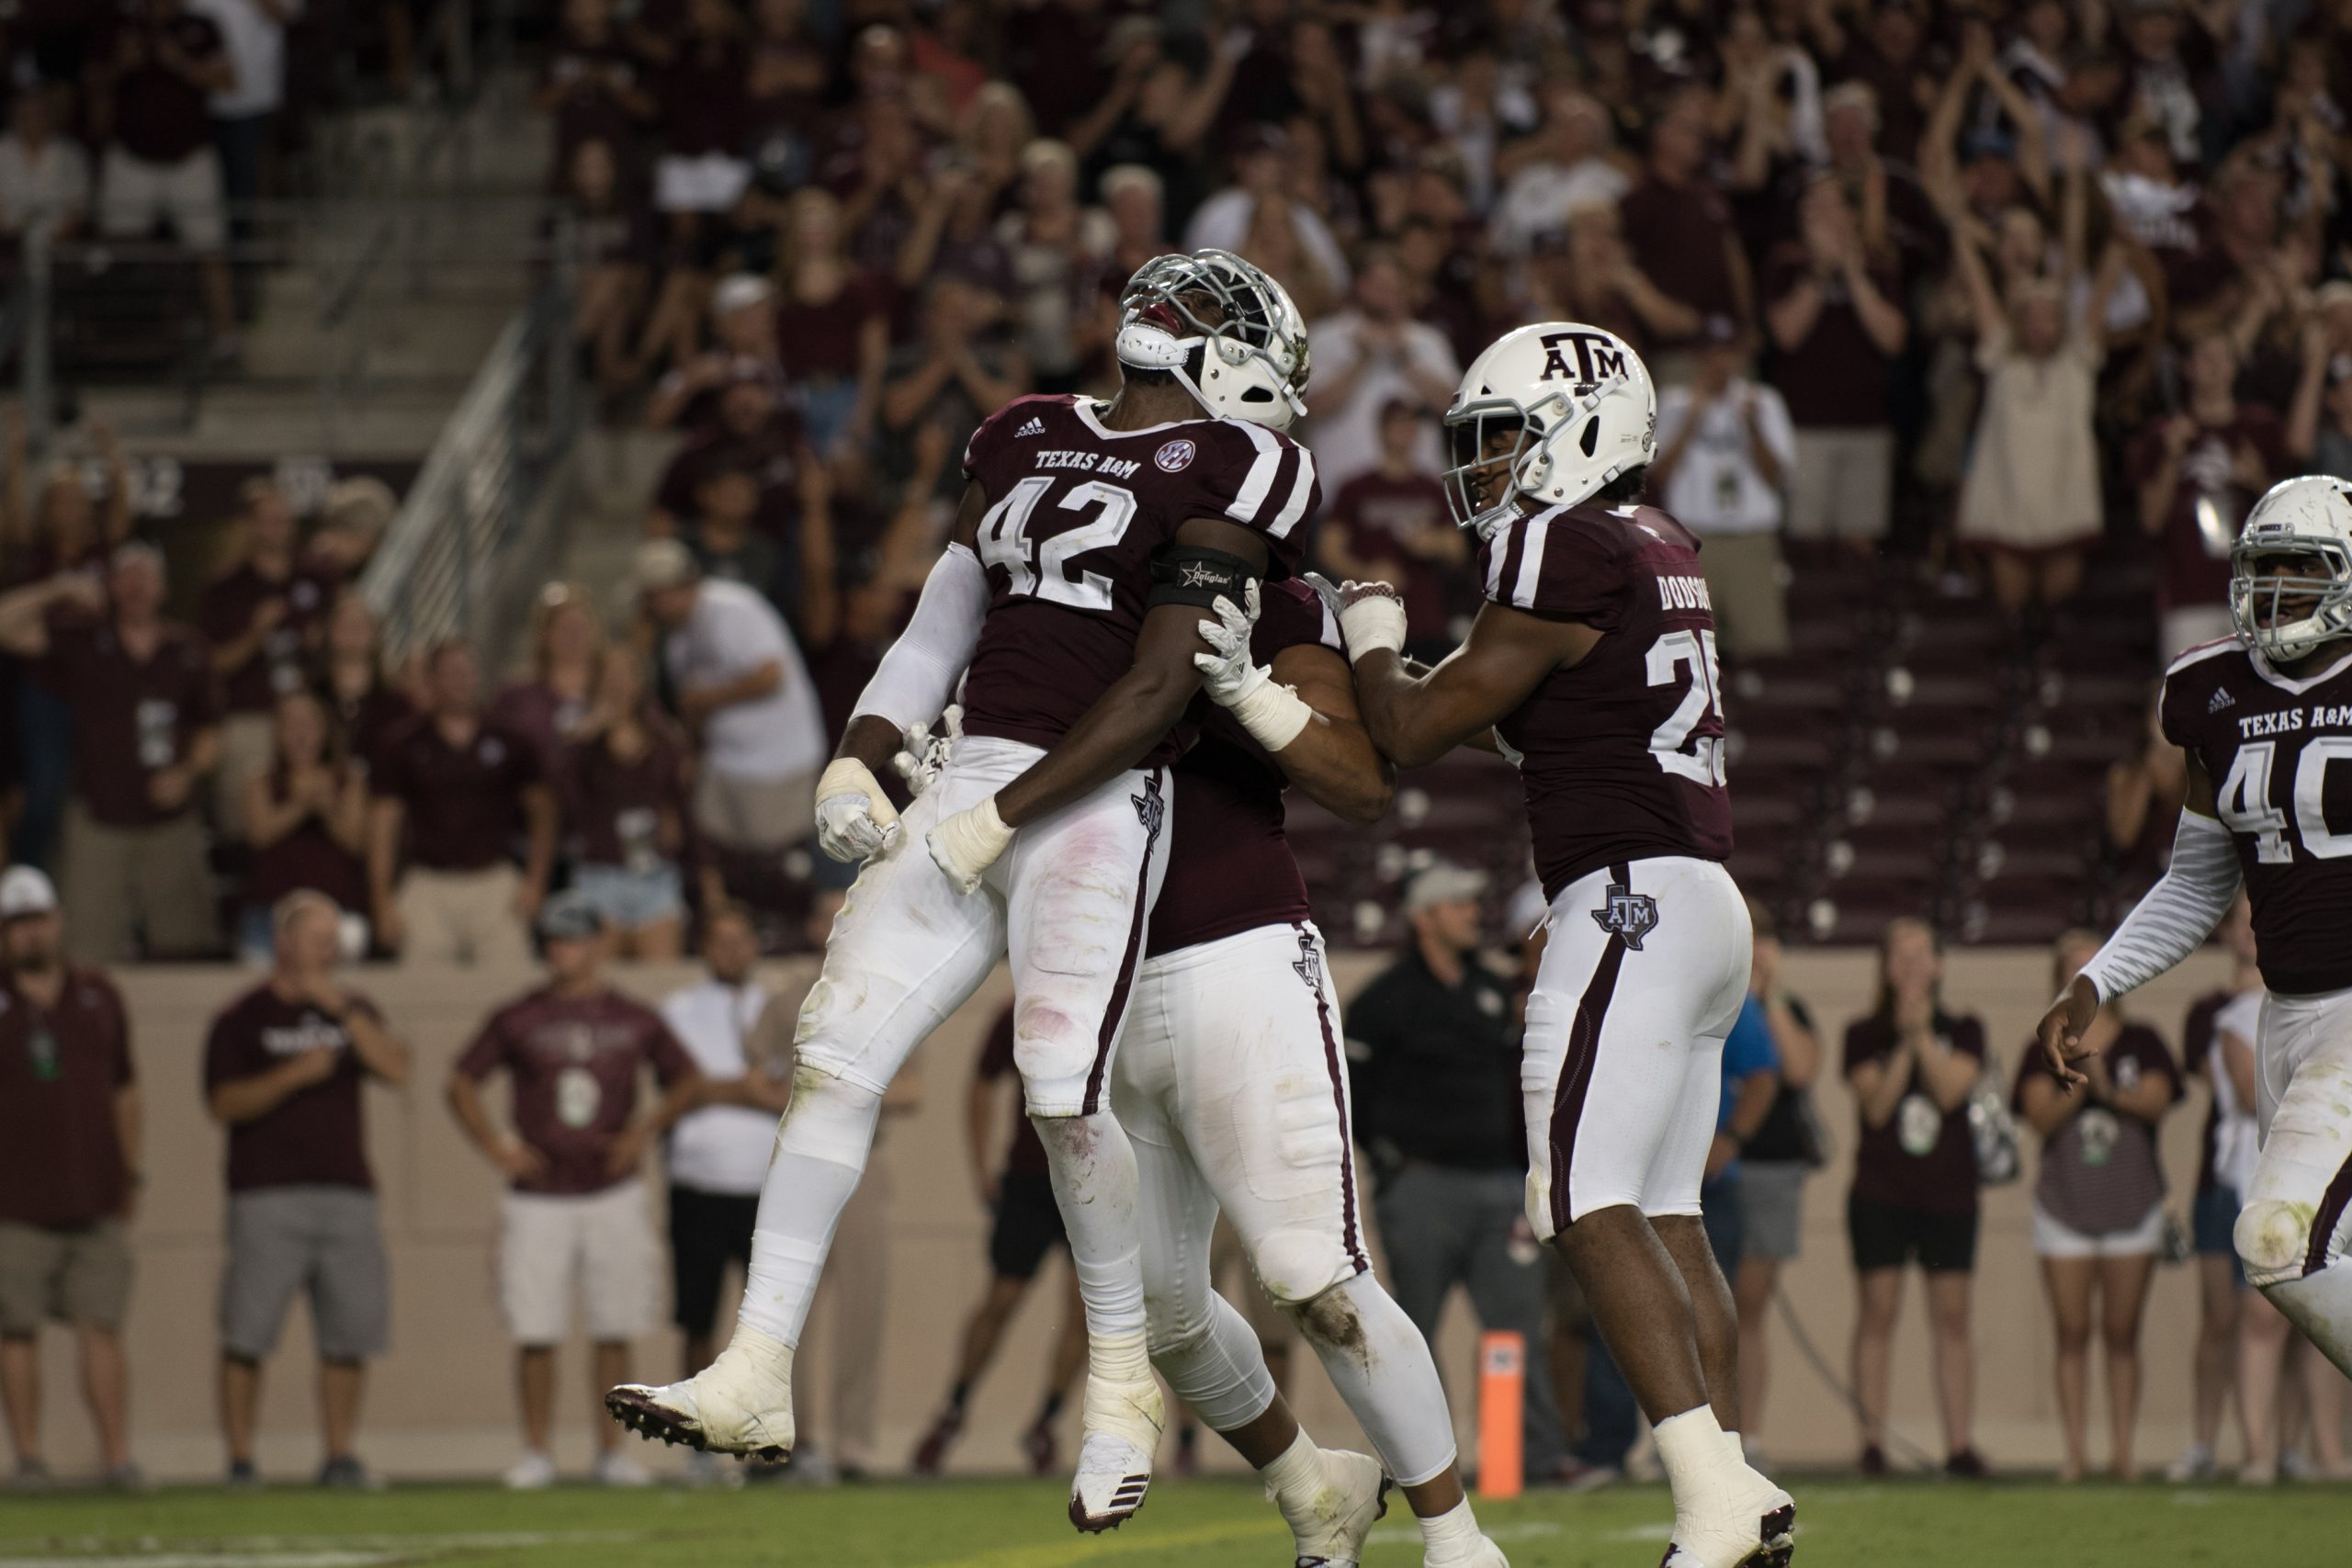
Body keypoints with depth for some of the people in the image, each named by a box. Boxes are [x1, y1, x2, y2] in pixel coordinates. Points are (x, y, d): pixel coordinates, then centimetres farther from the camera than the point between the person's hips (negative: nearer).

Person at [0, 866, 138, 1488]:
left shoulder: (99, 997, 13)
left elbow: (123, 1092, 20)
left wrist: (129, 1174, 17)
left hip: (93, 1200, 2)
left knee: (101, 1330, -3)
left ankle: (117, 1455, -3)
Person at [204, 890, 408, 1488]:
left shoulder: (354, 1012, 15)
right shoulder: (242, 1019, 3)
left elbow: (396, 1070, -1)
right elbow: (222, 1102, -7)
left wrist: (340, 1007, -8)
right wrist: (292, 1075, -18)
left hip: (347, 1192, 4)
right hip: (268, 1196, -4)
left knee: (349, 1331, 2)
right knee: (246, 1333, -8)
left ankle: (339, 1455, 10)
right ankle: (240, 1458, -4)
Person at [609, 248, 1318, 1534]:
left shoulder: (1224, 469, -2)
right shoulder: (1026, 441, 19)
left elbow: (1157, 696, -8)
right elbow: (937, 634, 21)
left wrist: (998, 820, -12)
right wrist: (854, 765, 4)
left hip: (1092, 804, -6)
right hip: (963, 793, 6)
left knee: (1066, 1094, -15)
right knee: (837, 1051, -5)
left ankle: (1121, 1382, 6)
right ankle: (757, 1369, -3)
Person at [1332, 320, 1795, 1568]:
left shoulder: (1567, 547, -10)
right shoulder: (1661, 550, 16)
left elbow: (1420, 731, -6)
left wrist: (1372, 645, 11)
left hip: (1633, 900, -10)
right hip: (1707, 905, 10)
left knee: (1592, 1207, -15)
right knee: (1662, 1214, 12)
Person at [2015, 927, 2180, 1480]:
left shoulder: (2141, 1043, 6)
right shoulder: (2046, 1050, 6)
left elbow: (2157, 1101, -9)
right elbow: (2041, 1115, -8)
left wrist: (2110, 1088, -25)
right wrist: (2077, 1084, -23)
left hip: (2132, 1202, 0)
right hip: (2064, 1204, 0)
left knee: (2122, 1332, 0)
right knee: (2073, 1332, -1)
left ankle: (2123, 1449, 1)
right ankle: (2075, 1450, -1)